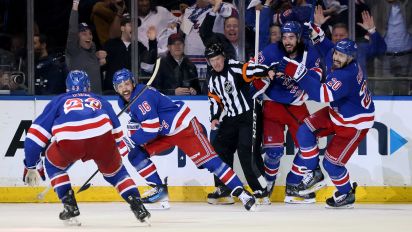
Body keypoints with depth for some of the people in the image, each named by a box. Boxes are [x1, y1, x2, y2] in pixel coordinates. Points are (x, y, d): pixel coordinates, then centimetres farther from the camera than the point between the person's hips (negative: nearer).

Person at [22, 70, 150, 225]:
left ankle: (70, 206, 17)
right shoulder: (99, 101, 38)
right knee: (114, 170, 28)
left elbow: (35, 135, 27)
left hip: (69, 141, -1)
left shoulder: (58, 102, 34)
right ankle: (137, 206, 15)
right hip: (102, 137, 1)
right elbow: (117, 133, 39)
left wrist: (31, 166, 33)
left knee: (53, 165, 29)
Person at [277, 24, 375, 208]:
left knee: (331, 162, -3)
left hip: (355, 123, -9)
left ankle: (346, 194, 23)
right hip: (337, 112, 9)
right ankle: (312, 174, 8)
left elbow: (323, 95, -49)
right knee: (305, 130, -6)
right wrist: (316, 34, 0)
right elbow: (329, 49, 16)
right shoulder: (334, 59, -11)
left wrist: (298, 73, -52)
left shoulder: (347, 76, -38)